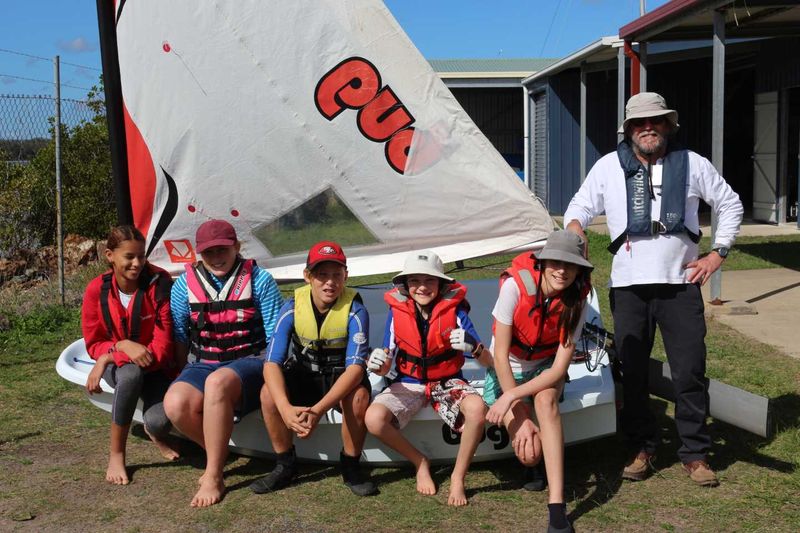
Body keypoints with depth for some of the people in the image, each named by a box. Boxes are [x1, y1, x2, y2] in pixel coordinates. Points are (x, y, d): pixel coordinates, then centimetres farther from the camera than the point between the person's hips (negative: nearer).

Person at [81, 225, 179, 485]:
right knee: (131, 373, -38)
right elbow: (94, 345, -2)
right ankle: (116, 455, -16)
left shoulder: (159, 285, -18)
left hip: (156, 368, -1)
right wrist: (124, 346, -25)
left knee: (160, 420, -31)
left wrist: (107, 359, -23)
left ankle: (155, 433, 13)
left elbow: (161, 348, -19)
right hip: (117, 366, 1)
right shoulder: (97, 290, -10)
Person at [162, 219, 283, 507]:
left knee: (217, 382, -38)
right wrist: (179, 374, 8)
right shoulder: (185, 284, 6)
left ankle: (214, 477, -24)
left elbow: (276, 336, -2)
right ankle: (218, 455, 1)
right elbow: (179, 337, 12)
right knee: (175, 404, -29)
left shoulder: (259, 280, -2)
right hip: (204, 364, 4)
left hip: (250, 361, -3)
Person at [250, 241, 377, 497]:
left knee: (359, 396, -35)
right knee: (268, 392, -27)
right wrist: (286, 408, -42)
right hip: (303, 373, 2)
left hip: (341, 375, -2)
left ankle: (351, 466, -9)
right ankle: (285, 465, -4)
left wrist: (318, 410, -44)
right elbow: (272, 362, -23)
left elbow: (355, 367, -30)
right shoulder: (293, 307, -16)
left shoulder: (354, 310, -22)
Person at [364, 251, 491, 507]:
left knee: (477, 408, -34)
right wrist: (378, 364, -29)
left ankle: (458, 478, -11)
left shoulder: (454, 309, -11)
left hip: (448, 382, -1)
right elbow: (386, 366, -4)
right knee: (374, 419, -26)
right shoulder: (397, 310, -7)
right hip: (408, 383, 2)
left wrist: (474, 347, -37)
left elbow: (488, 361, -13)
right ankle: (420, 462, 3)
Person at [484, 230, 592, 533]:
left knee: (546, 399, -35)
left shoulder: (576, 301, -17)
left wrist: (511, 397, -31)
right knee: (529, 454, -20)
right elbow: (501, 354, -22)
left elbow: (560, 368, -20)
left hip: (545, 370, 2)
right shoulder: (515, 285, -25)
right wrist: (520, 418, -23)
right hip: (505, 371, -2)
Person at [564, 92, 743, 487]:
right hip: (629, 286, 1)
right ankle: (642, 449, 20)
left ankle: (695, 453, 13)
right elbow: (581, 206, 11)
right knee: (632, 372, 6)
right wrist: (574, 227, -13)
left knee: (690, 372, 0)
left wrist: (718, 253, 7)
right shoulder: (608, 167, 6)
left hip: (681, 283, 0)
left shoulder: (692, 164, 7)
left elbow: (730, 205, 16)